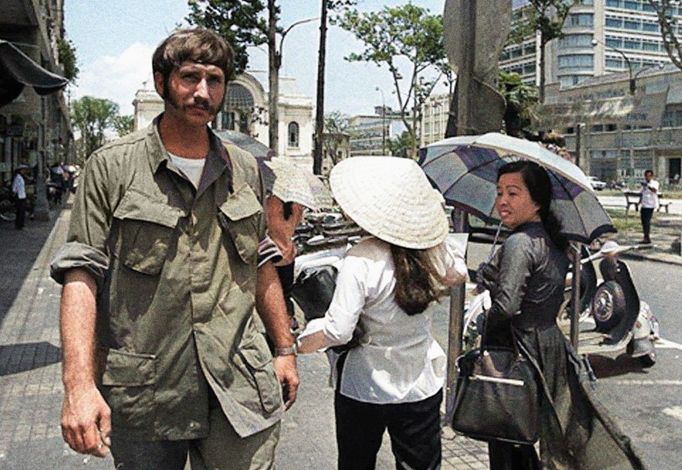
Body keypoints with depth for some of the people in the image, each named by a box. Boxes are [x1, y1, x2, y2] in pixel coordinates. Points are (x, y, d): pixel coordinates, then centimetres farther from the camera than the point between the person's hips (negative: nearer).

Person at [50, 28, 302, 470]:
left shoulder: (245, 169, 9)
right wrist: (80, 385, -18)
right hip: (142, 396, -2)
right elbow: (82, 275, -9)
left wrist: (285, 348, 15)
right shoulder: (111, 167, -4)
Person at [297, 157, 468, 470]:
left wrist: (292, 345, -12)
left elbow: (337, 331, -27)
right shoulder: (434, 250, -9)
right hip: (422, 387, 4)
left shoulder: (361, 260, -25)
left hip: (365, 389, -3)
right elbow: (458, 274, 15)